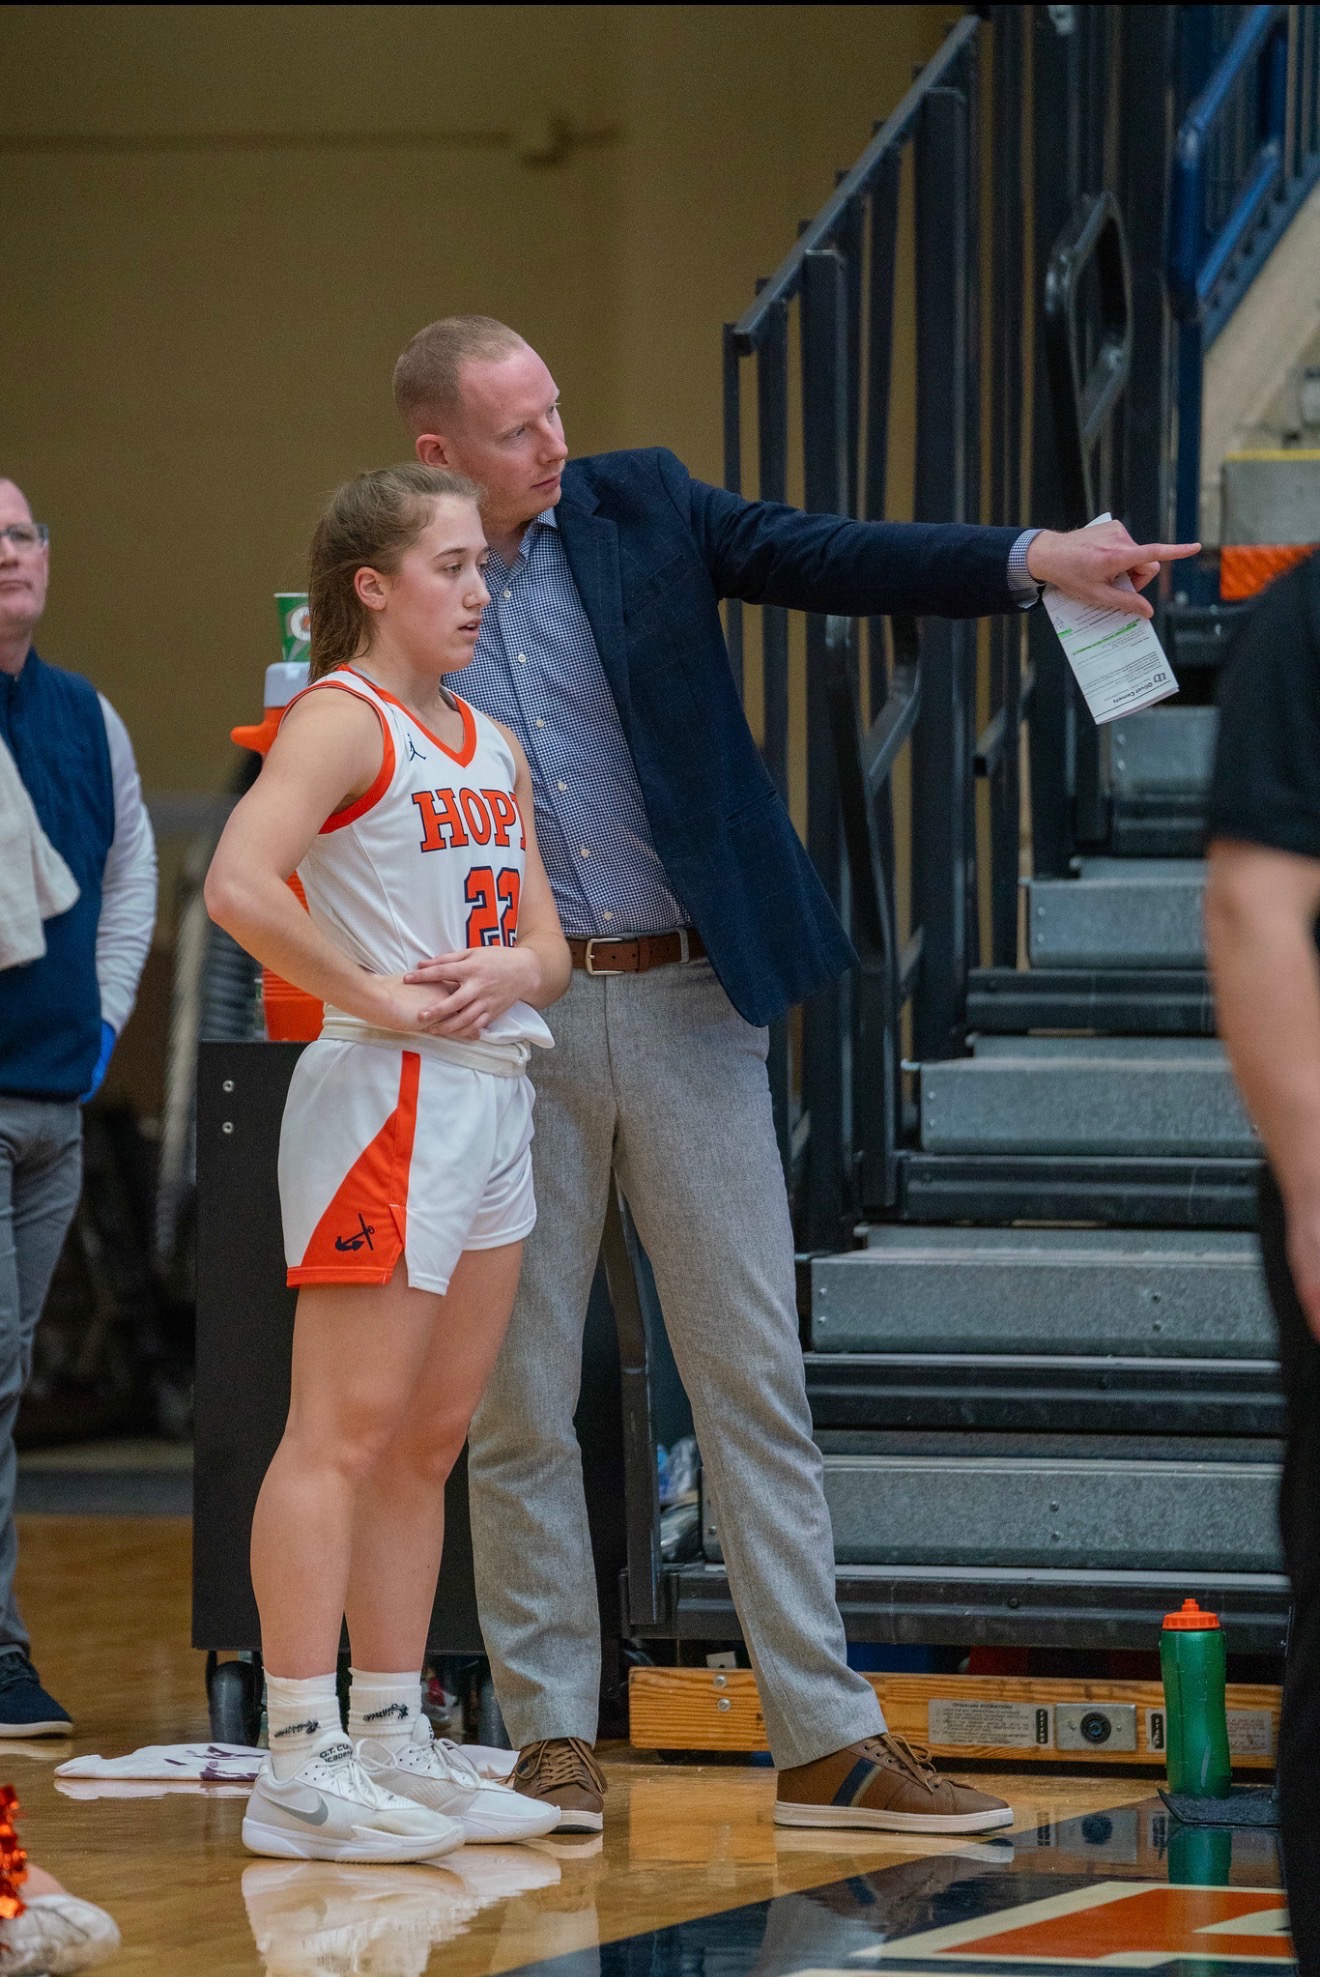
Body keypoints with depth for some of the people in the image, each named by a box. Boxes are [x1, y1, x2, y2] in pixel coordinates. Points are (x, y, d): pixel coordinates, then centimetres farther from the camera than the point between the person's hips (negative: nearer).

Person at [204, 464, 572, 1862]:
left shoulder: (492, 748, 18)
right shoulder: (340, 721, -8)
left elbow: (549, 944, 19)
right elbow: (238, 884, -24)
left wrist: (514, 972, -4)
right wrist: (379, 999, -19)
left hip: (492, 1098, 9)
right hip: (386, 1101, -9)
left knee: (430, 1441, 12)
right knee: (344, 1431, -10)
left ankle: (394, 1739, 18)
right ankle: (302, 1765, -12)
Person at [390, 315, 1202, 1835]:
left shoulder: (637, 509, 4)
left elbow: (829, 560, -5)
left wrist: (1032, 561, -19)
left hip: (684, 1006, 1)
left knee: (755, 1378, 2)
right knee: (517, 1402, 4)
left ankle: (828, 1741, 4)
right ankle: (551, 1739, 14)